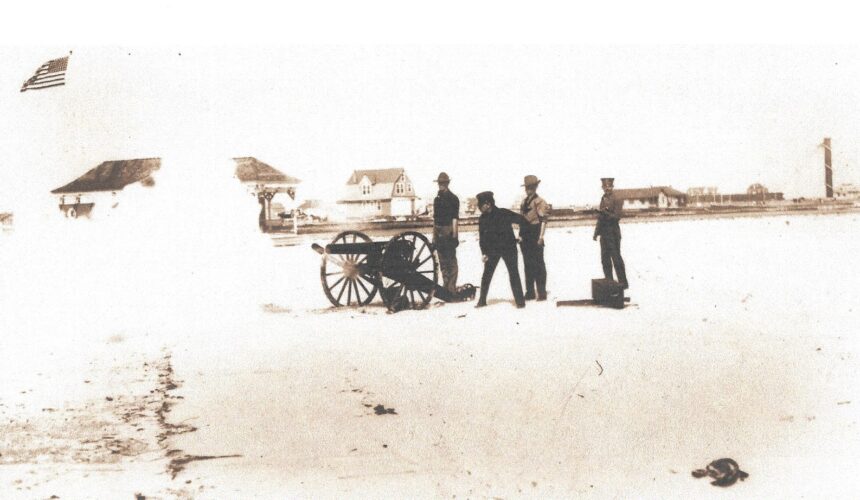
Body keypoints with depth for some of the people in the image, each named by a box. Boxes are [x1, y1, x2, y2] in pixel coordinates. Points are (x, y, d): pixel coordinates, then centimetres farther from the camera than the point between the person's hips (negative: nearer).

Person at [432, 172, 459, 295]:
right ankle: (445, 286, 17)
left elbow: (455, 218, -8)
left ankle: (452, 287, -3)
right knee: (442, 261, 10)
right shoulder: (437, 199, 16)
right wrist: (434, 237, 15)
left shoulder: (453, 198, -3)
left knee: (451, 260, -5)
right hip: (439, 232, 7)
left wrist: (454, 234, -15)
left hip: (449, 231, -7)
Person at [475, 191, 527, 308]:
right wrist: (483, 252, -3)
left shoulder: (504, 214, -13)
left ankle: (520, 300, 3)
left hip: (508, 248, -4)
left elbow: (521, 220, -7)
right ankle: (482, 300, 17)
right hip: (492, 250, 4)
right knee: (486, 275, 5)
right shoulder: (483, 219, 1)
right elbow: (482, 237, 4)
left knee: (514, 274, -3)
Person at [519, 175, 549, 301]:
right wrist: (520, 235, 13)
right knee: (528, 265, 10)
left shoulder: (539, 202, -7)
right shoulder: (524, 202, 15)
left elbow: (543, 220, -12)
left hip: (535, 239, -7)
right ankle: (530, 292, 16)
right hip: (525, 238, 7)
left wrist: (540, 237, -18)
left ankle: (542, 293, 1)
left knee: (538, 265, -3)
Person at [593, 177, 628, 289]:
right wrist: (596, 232, 16)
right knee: (605, 258, 10)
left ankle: (623, 282, 0)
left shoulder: (616, 200, -9)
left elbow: (617, 216, -14)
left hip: (613, 233, -7)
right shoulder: (603, 199, 13)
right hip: (604, 233, 7)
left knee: (616, 258, -5)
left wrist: (606, 213, -28)